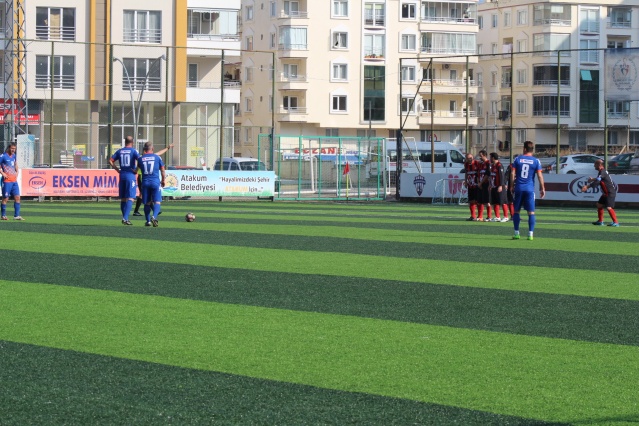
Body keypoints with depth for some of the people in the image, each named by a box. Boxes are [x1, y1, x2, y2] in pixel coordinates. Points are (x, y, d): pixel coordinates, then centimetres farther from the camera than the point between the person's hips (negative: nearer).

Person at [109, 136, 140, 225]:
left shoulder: (119, 151, 9)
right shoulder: (133, 151, -4)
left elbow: (111, 160, 7)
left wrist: (117, 170, 9)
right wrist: (136, 170, -7)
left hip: (122, 175, 5)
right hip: (130, 175, -5)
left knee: (123, 198, 13)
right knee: (130, 198, -6)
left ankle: (124, 217, 16)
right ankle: (125, 218, -17)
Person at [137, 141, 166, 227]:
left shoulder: (140, 158, 5)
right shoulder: (157, 157, 2)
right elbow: (162, 170, 8)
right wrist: (163, 180, 22)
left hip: (145, 182, 2)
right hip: (155, 182, -2)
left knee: (147, 203, 12)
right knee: (157, 201, -4)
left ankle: (148, 221, 14)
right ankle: (154, 216, -27)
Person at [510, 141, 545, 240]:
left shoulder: (518, 159, 2)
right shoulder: (536, 161, 0)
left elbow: (512, 173, 0)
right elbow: (540, 176, -3)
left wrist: (512, 185, 10)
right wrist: (542, 189, 4)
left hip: (519, 188, 1)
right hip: (530, 189, -1)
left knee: (516, 211, 10)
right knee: (531, 212, 1)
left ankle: (516, 233, 10)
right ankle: (530, 234, -4)